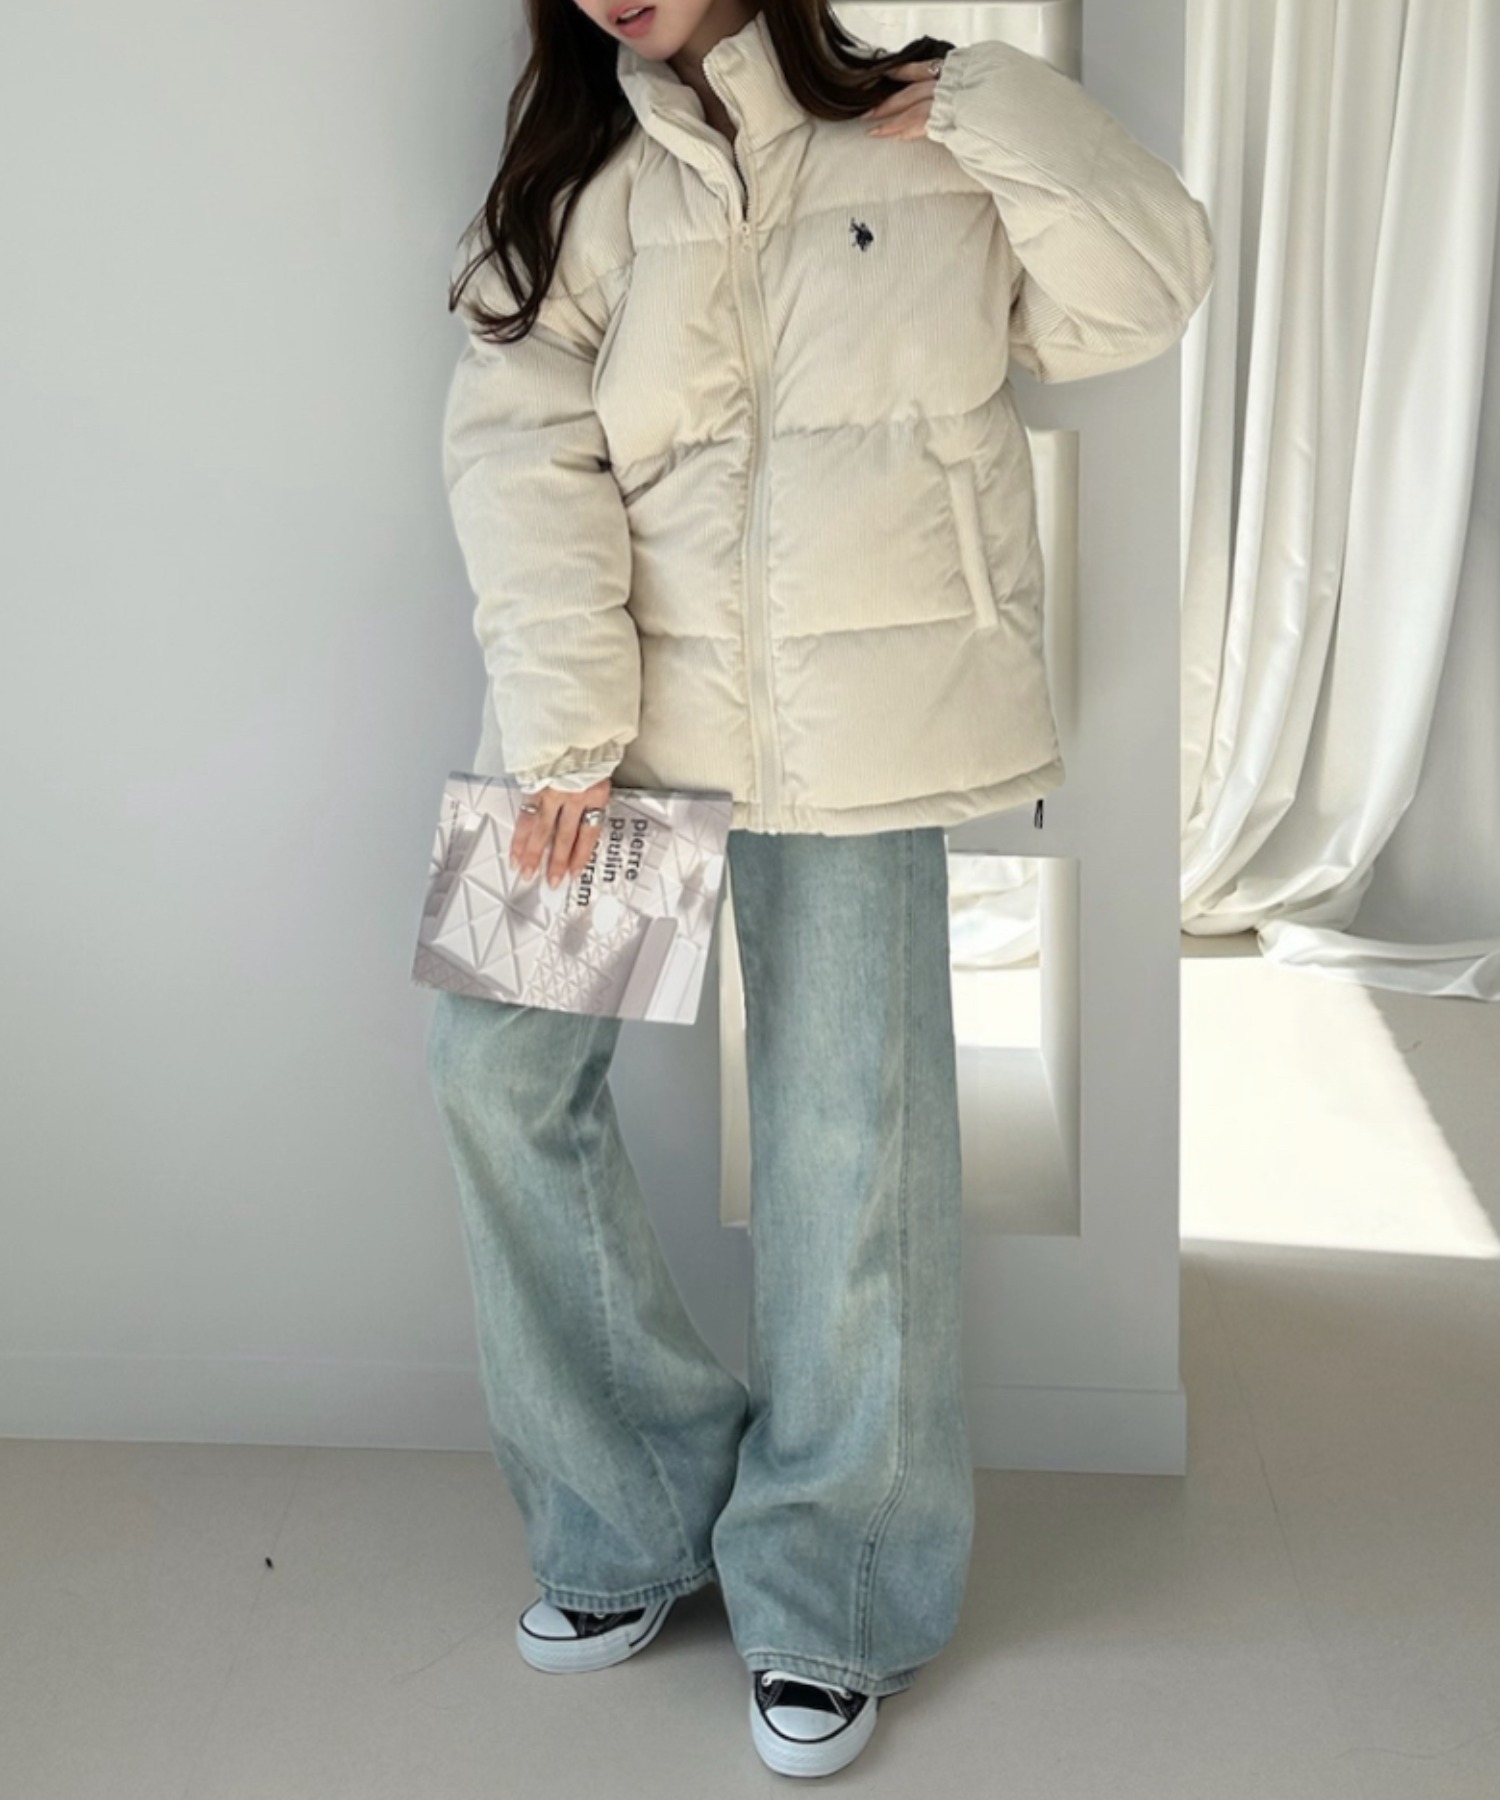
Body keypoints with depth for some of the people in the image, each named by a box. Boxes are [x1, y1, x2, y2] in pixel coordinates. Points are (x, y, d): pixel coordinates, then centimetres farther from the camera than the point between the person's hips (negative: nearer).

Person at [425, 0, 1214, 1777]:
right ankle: (630, 1514, 14)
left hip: (858, 715, -2)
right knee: (495, 1052, -5)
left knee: (848, 1133, -1)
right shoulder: (579, 181, 9)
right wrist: (563, 722, -17)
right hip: (617, 692, 3)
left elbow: (1138, 300, 3)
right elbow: (520, 448, -4)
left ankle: (829, 1601, 17)